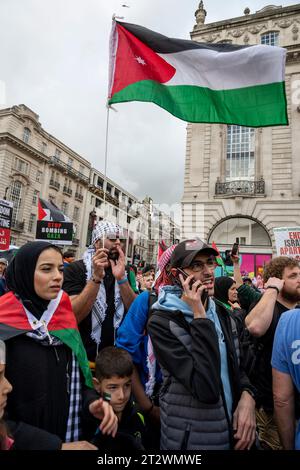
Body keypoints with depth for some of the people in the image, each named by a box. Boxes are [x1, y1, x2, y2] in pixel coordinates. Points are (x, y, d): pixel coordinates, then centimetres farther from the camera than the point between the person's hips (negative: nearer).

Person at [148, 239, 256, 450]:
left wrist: (247, 395, -11)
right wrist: (200, 316, -30)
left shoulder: (218, 311, 0)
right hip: (190, 440, -6)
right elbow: (207, 390, -30)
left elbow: (235, 364, 9)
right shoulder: (161, 322, -23)